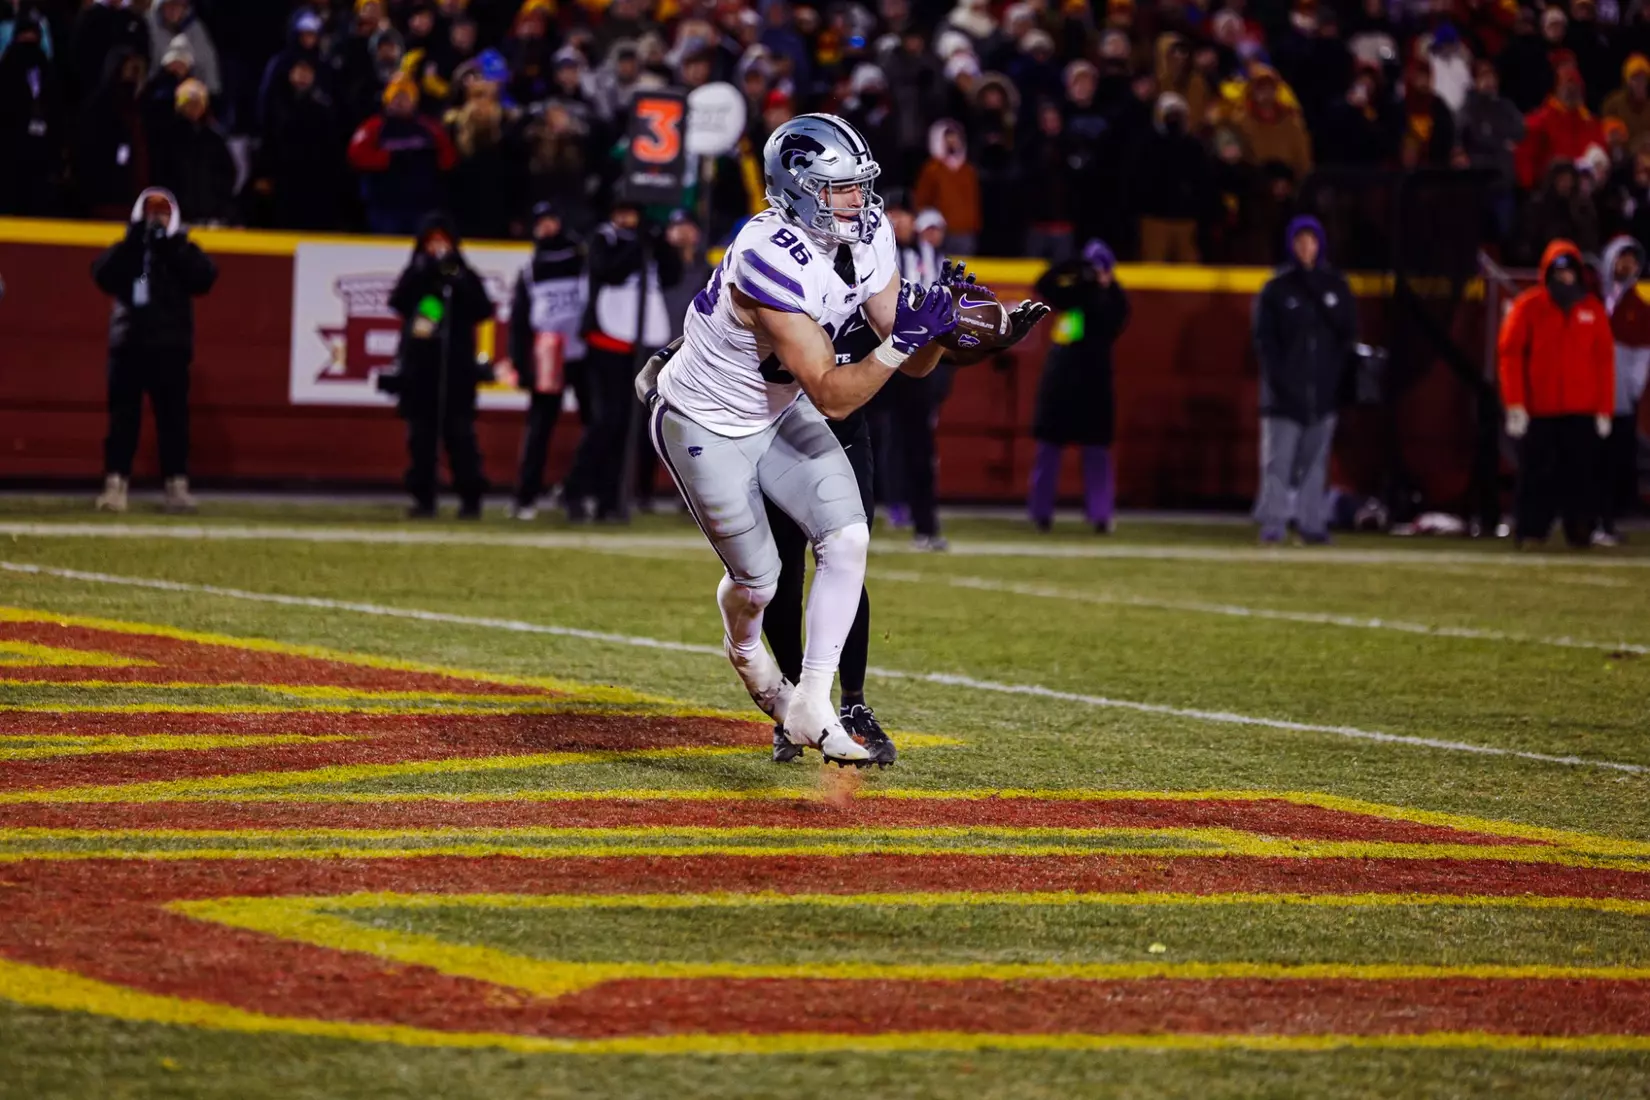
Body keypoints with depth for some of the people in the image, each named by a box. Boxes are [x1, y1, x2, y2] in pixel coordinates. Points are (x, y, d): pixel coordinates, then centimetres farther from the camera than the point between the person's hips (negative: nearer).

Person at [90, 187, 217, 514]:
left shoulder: (183, 252, 9)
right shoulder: (125, 251, 12)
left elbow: (204, 278, -9)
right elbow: (103, 276, -6)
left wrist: (173, 248, -14)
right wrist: (132, 244, -11)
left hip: (170, 347, -1)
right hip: (128, 345, 1)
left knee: (174, 417, -2)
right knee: (123, 417, -1)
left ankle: (177, 485, 0)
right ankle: (115, 484, -2)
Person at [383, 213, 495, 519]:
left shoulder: (464, 276, 7)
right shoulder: (415, 274, 11)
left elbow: (483, 310, -4)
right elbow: (398, 302, -5)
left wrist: (458, 282, -14)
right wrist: (422, 273, -14)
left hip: (457, 369, -2)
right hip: (418, 367, 2)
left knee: (459, 433, -6)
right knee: (420, 436, 2)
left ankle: (471, 498, -5)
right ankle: (423, 499, 5)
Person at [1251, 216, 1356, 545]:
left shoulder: (1335, 286, 11)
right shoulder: (1276, 288, 4)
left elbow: (1348, 330, 3)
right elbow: (1264, 340, 0)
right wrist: (1278, 377, -9)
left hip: (1324, 390, 2)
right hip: (1285, 391, -2)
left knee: (1316, 459, 3)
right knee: (1278, 459, -8)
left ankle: (1313, 524, 5)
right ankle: (1272, 524, -10)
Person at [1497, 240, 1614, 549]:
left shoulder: (1592, 309, 9)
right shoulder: (1528, 306, 1)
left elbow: (1604, 359, 9)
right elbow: (1509, 353, -2)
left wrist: (1604, 409, 4)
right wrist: (1515, 404, -9)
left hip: (1582, 411, 2)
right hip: (1539, 411, -2)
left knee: (1580, 473, -2)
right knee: (1535, 474, -2)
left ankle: (1580, 532, 3)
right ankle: (1529, 532, 3)